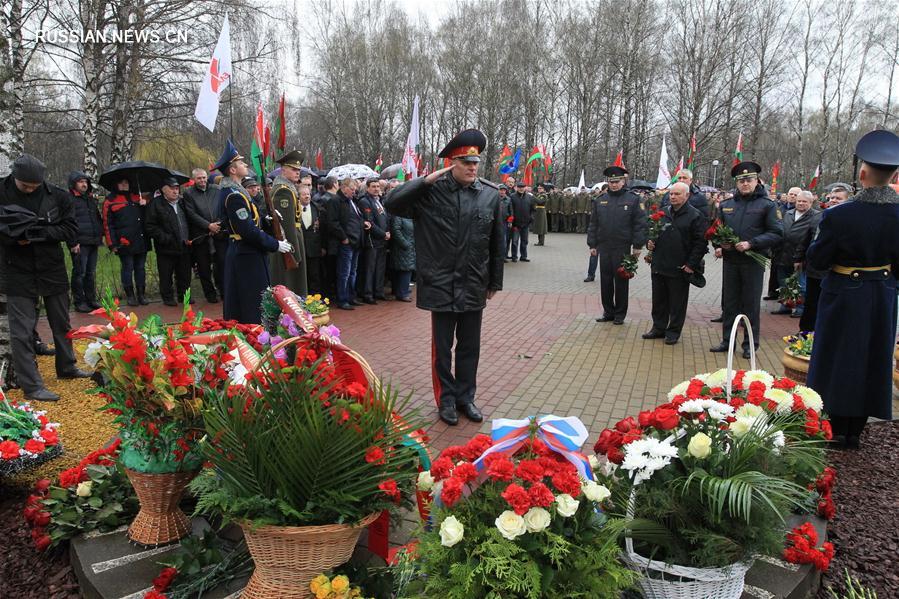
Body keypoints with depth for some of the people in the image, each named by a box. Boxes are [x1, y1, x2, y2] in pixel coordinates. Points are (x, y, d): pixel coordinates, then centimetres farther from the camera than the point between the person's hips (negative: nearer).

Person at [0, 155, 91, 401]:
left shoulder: (56, 196, -6)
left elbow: (71, 230, -8)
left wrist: (36, 233, -20)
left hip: (52, 270, 3)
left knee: (61, 323, 17)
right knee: (21, 331, -2)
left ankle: (66, 367, 36)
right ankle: (31, 386, 6)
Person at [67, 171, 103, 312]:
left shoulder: (91, 199, 19)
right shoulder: (69, 200, -5)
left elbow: (99, 218, 27)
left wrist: (100, 236, 17)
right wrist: (73, 242, -17)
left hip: (93, 242, 7)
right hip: (79, 243, -7)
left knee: (91, 273, 12)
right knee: (79, 273, -2)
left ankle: (91, 299, 20)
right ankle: (79, 302, 5)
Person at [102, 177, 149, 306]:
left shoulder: (137, 198, 16)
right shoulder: (110, 202, 3)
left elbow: (147, 216, 22)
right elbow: (108, 225, -1)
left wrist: (145, 205, 1)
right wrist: (112, 244, -7)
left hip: (141, 241, 4)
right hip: (124, 244, -4)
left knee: (140, 268, 8)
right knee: (127, 268, 2)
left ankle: (141, 294, 16)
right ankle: (130, 295, 10)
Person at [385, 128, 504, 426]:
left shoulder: (491, 194, 1)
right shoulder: (431, 191, -6)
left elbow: (496, 243, 6)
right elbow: (392, 204, -12)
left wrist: (494, 282, 10)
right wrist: (425, 180, -16)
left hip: (474, 287, 3)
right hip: (441, 286, -2)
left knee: (470, 347, 14)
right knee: (442, 348, 9)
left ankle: (465, 397, 30)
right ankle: (447, 399, 25)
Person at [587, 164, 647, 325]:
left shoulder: (632, 199, -2)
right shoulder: (600, 200, 9)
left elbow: (640, 224, -3)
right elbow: (593, 224, 12)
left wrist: (638, 245, -7)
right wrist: (592, 245, 8)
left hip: (622, 248, -3)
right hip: (604, 248, 4)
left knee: (621, 282, 4)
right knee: (605, 281, 8)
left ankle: (620, 314, 15)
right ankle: (608, 312, 20)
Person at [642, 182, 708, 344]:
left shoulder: (695, 215, -6)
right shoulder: (662, 212, 10)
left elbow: (701, 242, -9)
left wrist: (691, 264, -14)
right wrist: (649, 243, 2)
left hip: (680, 269, -5)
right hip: (659, 266, 5)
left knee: (677, 303, 5)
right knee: (659, 300, 14)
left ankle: (674, 331, 17)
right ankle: (658, 328, 27)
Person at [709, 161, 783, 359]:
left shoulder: (767, 205, -2)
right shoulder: (726, 205, 10)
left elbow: (777, 233, -7)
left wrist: (751, 244, -18)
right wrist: (718, 246, -1)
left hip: (753, 262, -4)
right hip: (730, 261, 4)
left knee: (751, 304, 3)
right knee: (729, 302, 11)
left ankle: (750, 344, 14)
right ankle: (727, 340, 21)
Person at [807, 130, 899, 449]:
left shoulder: (838, 216, -23)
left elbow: (816, 259, -14)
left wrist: (820, 239, 2)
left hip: (844, 297, -3)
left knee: (839, 359, 12)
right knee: (872, 360, 16)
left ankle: (838, 430, 20)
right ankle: (856, 431, 27)